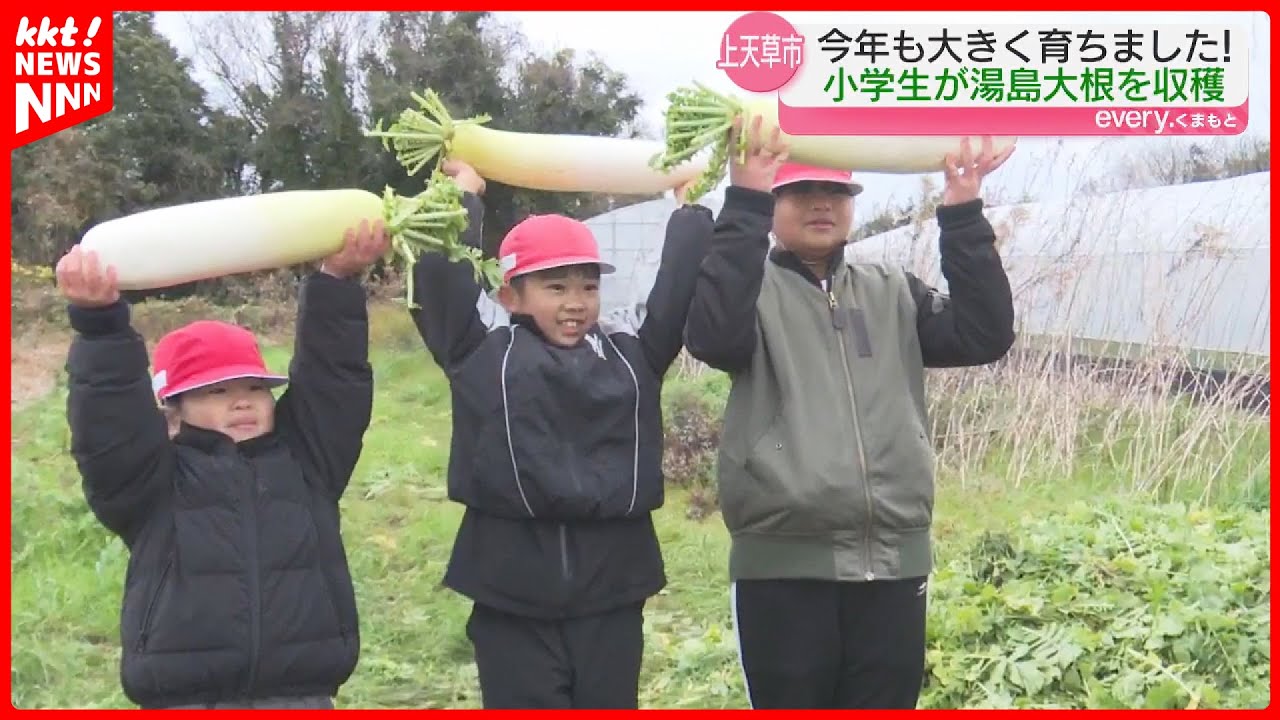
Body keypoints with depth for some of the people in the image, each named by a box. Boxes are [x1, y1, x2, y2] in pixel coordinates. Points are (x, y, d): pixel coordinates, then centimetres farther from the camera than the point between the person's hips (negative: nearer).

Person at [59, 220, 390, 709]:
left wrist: (336, 283, -8)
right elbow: (107, 426, -11)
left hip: (302, 696, 2)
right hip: (182, 699, -2)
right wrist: (100, 321, -24)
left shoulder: (305, 462, 11)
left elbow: (330, 377, 4)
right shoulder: (153, 482, 4)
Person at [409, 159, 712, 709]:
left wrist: (692, 210, 18)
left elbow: (682, 283, 7)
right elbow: (439, 264, -2)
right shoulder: (483, 348, 2)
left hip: (611, 588, 3)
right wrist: (462, 193, 12)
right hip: (513, 591, -2)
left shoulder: (631, 349, 10)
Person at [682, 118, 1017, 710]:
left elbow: (985, 335, 3)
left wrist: (963, 216, -5)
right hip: (784, 564, -3)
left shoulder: (893, 293, 15)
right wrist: (744, 204, -22)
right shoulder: (753, 288, 4)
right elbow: (713, 336, -18)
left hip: (892, 560, 4)